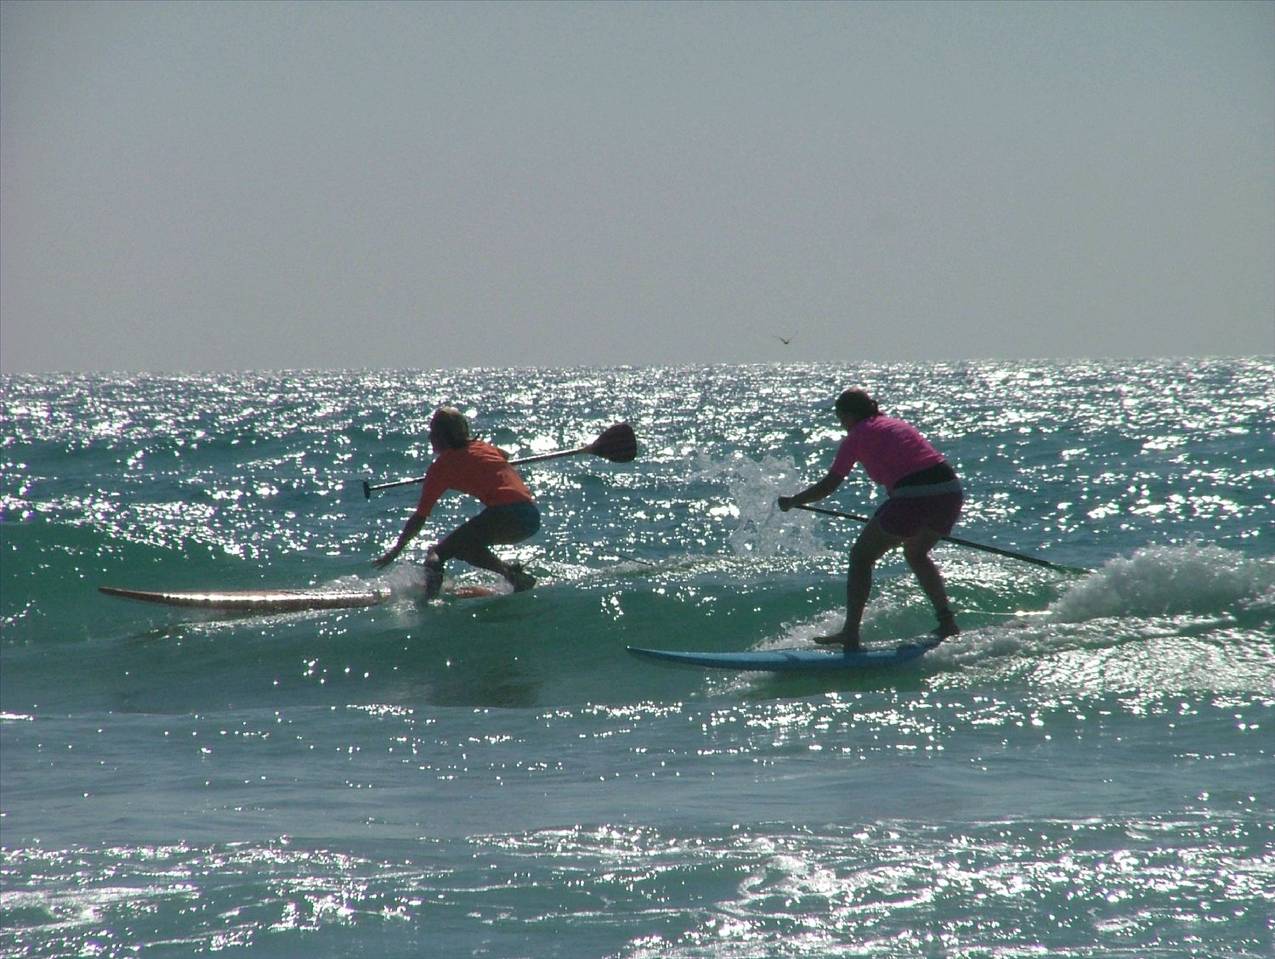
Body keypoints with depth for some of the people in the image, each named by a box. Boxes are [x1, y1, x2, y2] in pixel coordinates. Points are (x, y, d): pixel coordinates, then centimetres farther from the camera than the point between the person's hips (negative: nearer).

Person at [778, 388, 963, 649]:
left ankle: (851, 633, 3)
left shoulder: (858, 435, 7)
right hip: (951, 492, 7)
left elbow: (828, 486, 9)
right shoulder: (896, 424, 27)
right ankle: (947, 622, 24)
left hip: (912, 498, -7)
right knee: (916, 554, 32)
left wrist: (792, 501, 24)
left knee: (862, 557, 9)